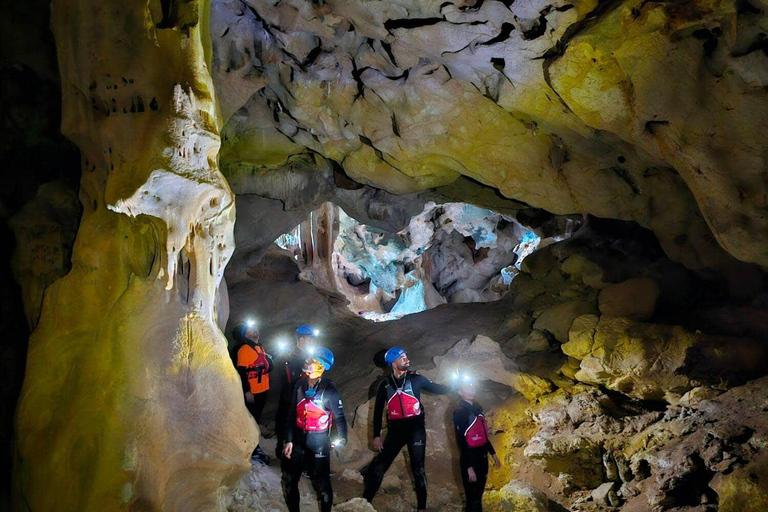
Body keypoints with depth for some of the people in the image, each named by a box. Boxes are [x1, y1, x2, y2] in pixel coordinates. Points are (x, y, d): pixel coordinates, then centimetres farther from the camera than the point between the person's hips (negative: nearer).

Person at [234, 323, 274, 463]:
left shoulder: (260, 348, 12)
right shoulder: (244, 350, -14)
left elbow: (269, 367, 21)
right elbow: (241, 372, -19)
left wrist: (269, 360, 2)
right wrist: (247, 391, -21)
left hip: (262, 391, 8)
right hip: (251, 393, -8)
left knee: (256, 420, 18)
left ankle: (255, 447, 30)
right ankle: (253, 452, 5)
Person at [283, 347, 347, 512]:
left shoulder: (329, 390, -14)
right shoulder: (300, 385, 0)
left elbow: (339, 416, -6)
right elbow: (292, 414, 5)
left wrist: (342, 438, -16)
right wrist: (289, 440, 4)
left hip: (319, 442, -5)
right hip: (299, 440, 5)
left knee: (322, 483, 2)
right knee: (290, 480, 9)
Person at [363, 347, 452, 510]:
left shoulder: (416, 379, 1)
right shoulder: (384, 384, 3)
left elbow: (438, 389, 6)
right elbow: (377, 411, 6)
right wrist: (376, 436, 2)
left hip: (415, 429, -1)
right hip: (395, 430, 1)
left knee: (418, 469, 4)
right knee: (377, 468, -2)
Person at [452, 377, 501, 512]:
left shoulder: (477, 407, 9)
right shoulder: (460, 411, -17)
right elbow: (461, 441, -20)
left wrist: (493, 454, 20)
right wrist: (469, 467, -22)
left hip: (482, 457, 8)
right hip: (470, 459, -8)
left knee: (479, 494, 19)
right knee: (473, 499, -1)